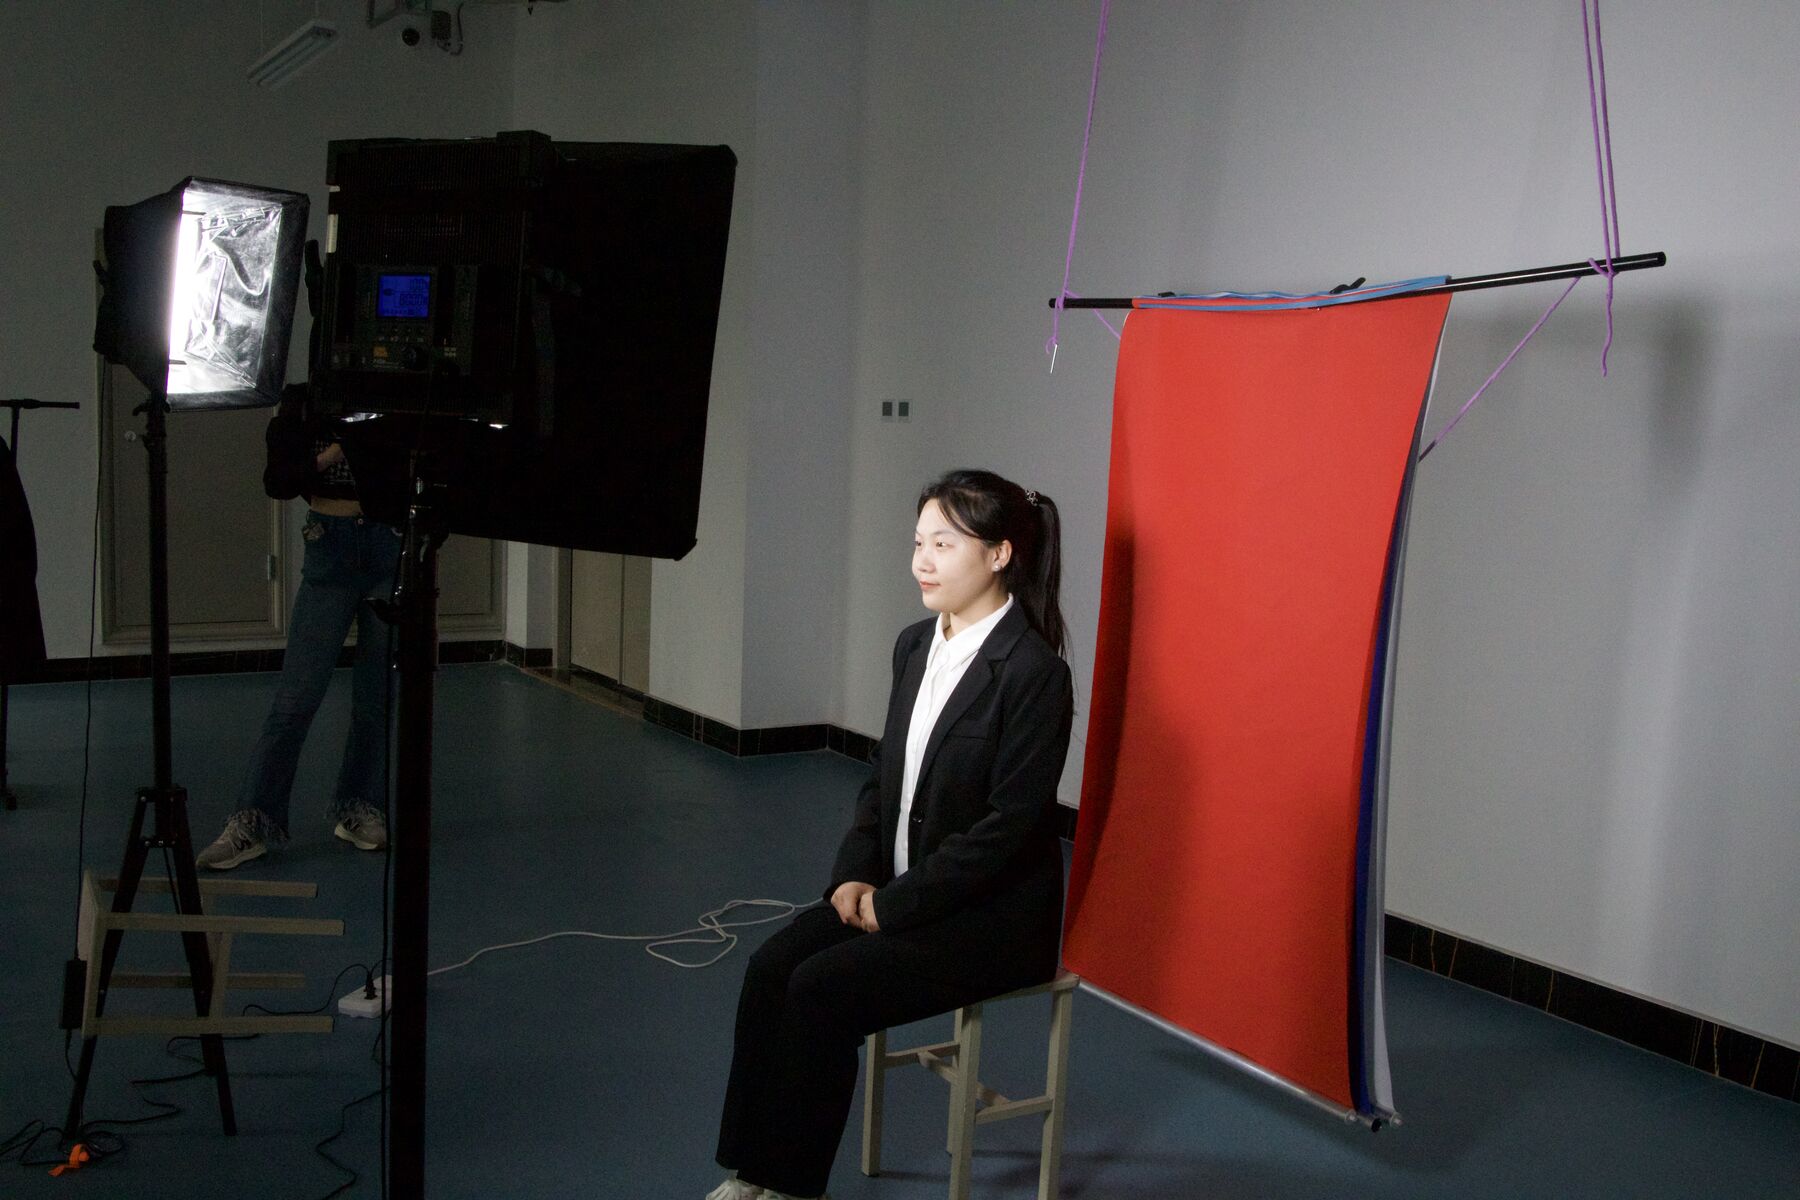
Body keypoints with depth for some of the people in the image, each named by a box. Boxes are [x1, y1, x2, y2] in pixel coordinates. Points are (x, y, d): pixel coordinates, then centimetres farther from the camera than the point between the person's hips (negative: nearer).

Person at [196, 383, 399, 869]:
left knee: (379, 695, 6)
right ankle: (254, 822, 5)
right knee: (296, 695, -2)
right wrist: (328, 456, -17)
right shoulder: (301, 402, 3)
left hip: (392, 546, 1)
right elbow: (276, 482, -2)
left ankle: (360, 810, 20)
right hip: (331, 546, 0)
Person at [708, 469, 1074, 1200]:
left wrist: (894, 904, -16)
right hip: (897, 890, 7)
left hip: (991, 914, -7)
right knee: (771, 967, -13)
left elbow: (1009, 825, -20)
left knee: (823, 990, -21)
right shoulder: (915, 645, 6)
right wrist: (855, 874, -2)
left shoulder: (1034, 671, -18)